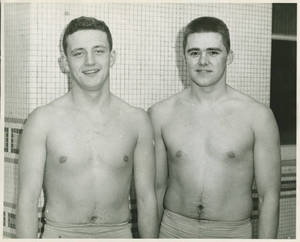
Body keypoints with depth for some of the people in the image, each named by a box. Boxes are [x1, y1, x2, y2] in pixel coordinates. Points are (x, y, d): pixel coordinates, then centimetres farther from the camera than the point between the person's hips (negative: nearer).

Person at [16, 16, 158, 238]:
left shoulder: (136, 120, -3)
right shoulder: (43, 120, -8)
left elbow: (146, 198, 1)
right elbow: (28, 199, -7)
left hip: (119, 232, 2)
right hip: (60, 234, -1)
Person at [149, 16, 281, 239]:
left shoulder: (257, 116, -8)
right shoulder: (161, 114, -2)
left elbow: (269, 195, -5)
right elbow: (157, 187, 5)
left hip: (233, 232, -1)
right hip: (174, 229, 1)